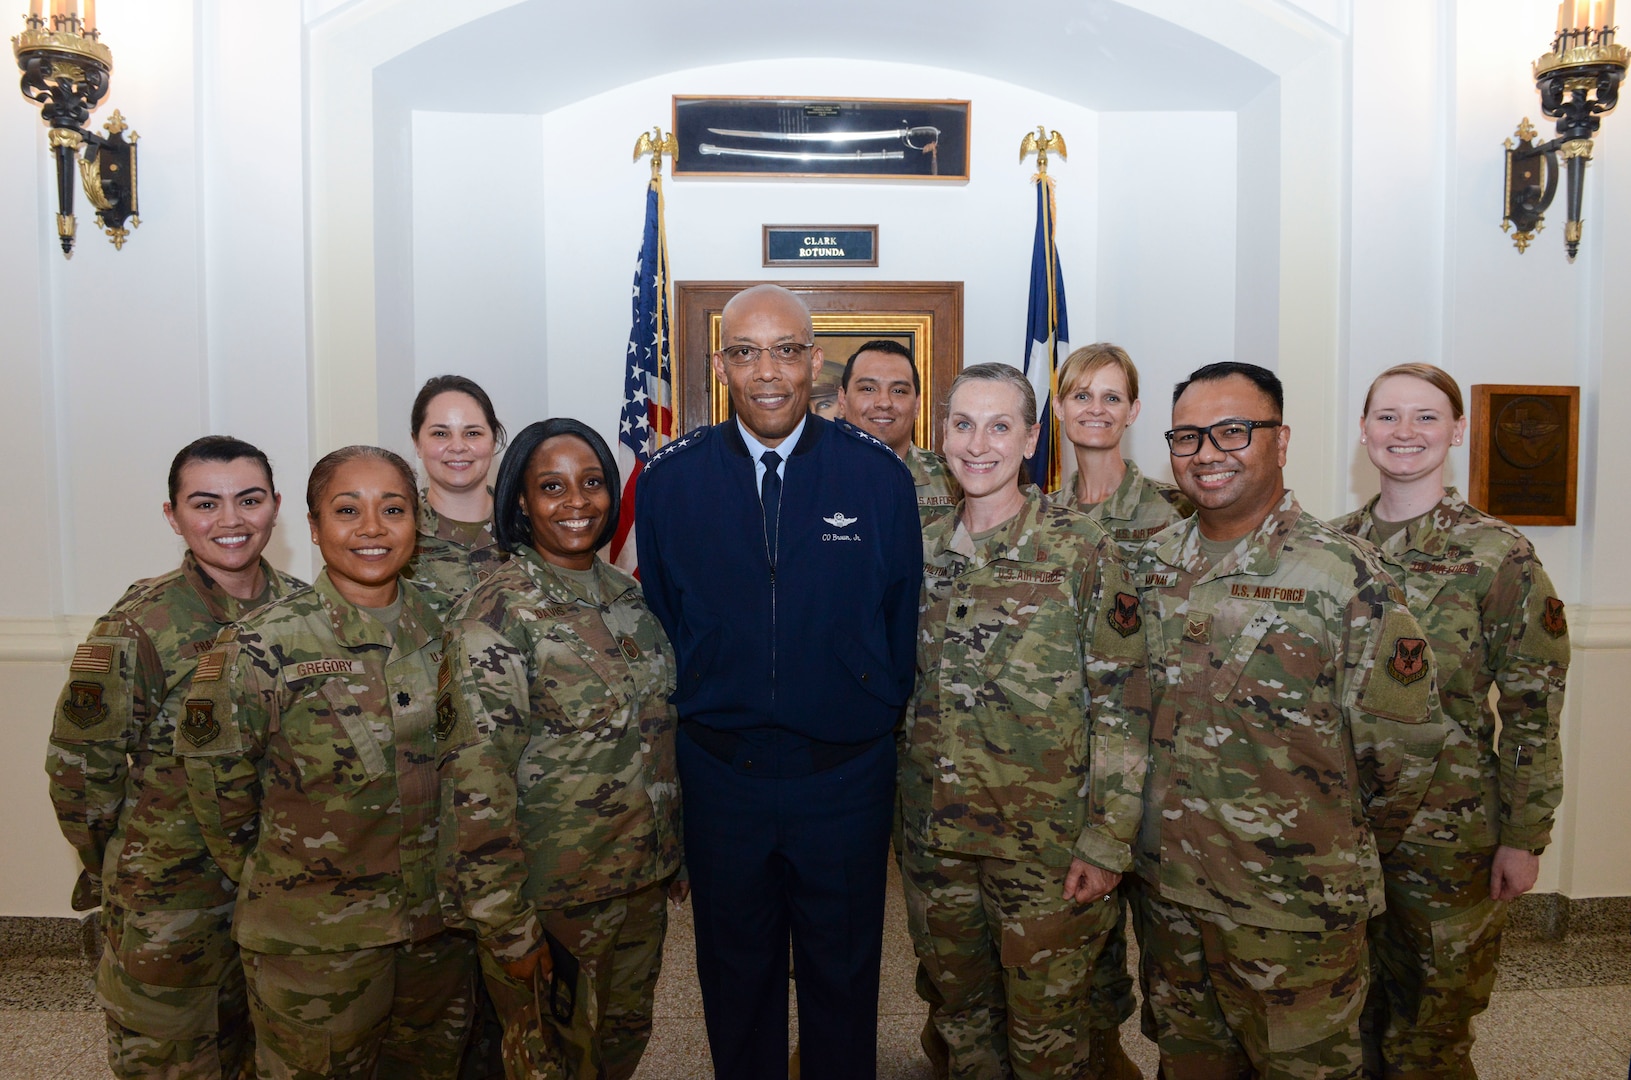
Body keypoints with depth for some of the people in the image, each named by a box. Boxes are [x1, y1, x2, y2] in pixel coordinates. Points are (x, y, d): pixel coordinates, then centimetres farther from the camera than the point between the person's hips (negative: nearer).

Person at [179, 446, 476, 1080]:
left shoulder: (442, 629, -2)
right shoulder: (264, 646, -16)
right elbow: (216, 780, -5)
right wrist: (281, 879, 3)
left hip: (440, 927, 4)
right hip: (313, 940, -4)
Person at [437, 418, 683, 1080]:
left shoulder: (625, 594, 3)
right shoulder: (500, 611, -17)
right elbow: (476, 783, -20)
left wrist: (674, 854, 14)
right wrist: (508, 929, -18)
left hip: (644, 884, 6)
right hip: (552, 898, -6)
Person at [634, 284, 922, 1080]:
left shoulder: (879, 476, -7)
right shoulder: (669, 479, -5)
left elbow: (902, 621, 2)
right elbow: (659, 618, 5)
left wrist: (873, 714, 3)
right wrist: (702, 709, 3)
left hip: (847, 771, 0)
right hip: (721, 770, 1)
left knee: (844, 977, 18)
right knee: (735, 978, 20)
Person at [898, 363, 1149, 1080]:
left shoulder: (1084, 551, -10)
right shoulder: (920, 552, 3)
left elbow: (1121, 706, -10)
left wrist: (1107, 843, -12)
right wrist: (908, 812, 11)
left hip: (1045, 840, -4)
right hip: (933, 836, 4)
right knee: (958, 1013, 20)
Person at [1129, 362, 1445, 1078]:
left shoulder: (1345, 576, -15)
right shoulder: (1152, 565, 2)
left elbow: (1404, 743, -11)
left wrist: (1342, 852, 1)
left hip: (1293, 910, -5)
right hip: (1166, 890, 5)